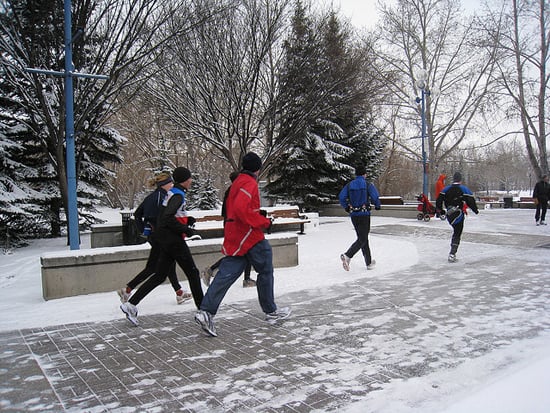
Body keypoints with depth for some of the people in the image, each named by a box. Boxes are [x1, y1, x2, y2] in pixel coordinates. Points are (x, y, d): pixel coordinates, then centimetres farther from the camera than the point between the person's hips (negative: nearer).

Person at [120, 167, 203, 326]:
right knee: (192, 273, 2)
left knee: (160, 276, 10)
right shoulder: (178, 195, -14)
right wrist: (185, 229, -18)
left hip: (166, 240, 9)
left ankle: (131, 304, 8)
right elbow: (168, 218, -23)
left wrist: (187, 219, 10)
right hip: (174, 240, -9)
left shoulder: (173, 192, 16)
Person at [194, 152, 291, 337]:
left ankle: (206, 312, -5)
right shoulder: (249, 183, -12)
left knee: (226, 274, 3)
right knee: (265, 271, 8)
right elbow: (241, 208, -25)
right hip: (249, 236, -9)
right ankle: (271, 311, 20)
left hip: (233, 237, 9)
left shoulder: (238, 182, 19)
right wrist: (263, 222, -17)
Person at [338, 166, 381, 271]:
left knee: (363, 238, 15)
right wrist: (377, 206, 5)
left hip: (353, 215, 5)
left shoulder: (349, 185, 6)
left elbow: (341, 197, -2)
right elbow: (375, 197, -15)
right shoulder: (368, 184, -5)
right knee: (362, 239, -3)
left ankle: (369, 262, 23)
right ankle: (347, 256, -24)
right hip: (364, 214, -5)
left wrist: (346, 208, 13)